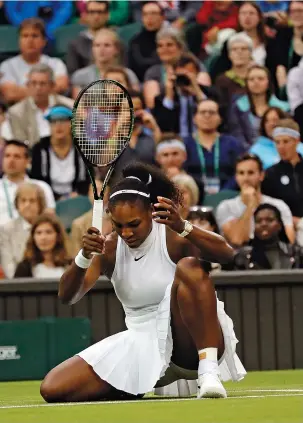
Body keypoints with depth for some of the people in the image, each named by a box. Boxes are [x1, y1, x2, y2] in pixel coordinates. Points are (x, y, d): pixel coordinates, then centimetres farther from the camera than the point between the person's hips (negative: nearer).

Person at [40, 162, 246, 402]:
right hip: (142, 345, 5)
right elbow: (67, 297, -8)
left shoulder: (172, 237, -11)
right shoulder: (110, 248, 1)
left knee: (188, 267, -32)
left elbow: (227, 254, -28)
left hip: (192, 344, -5)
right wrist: (84, 257, -28)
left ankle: (208, 371, -36)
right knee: (53, 389, -10)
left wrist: (183, 227, -44)